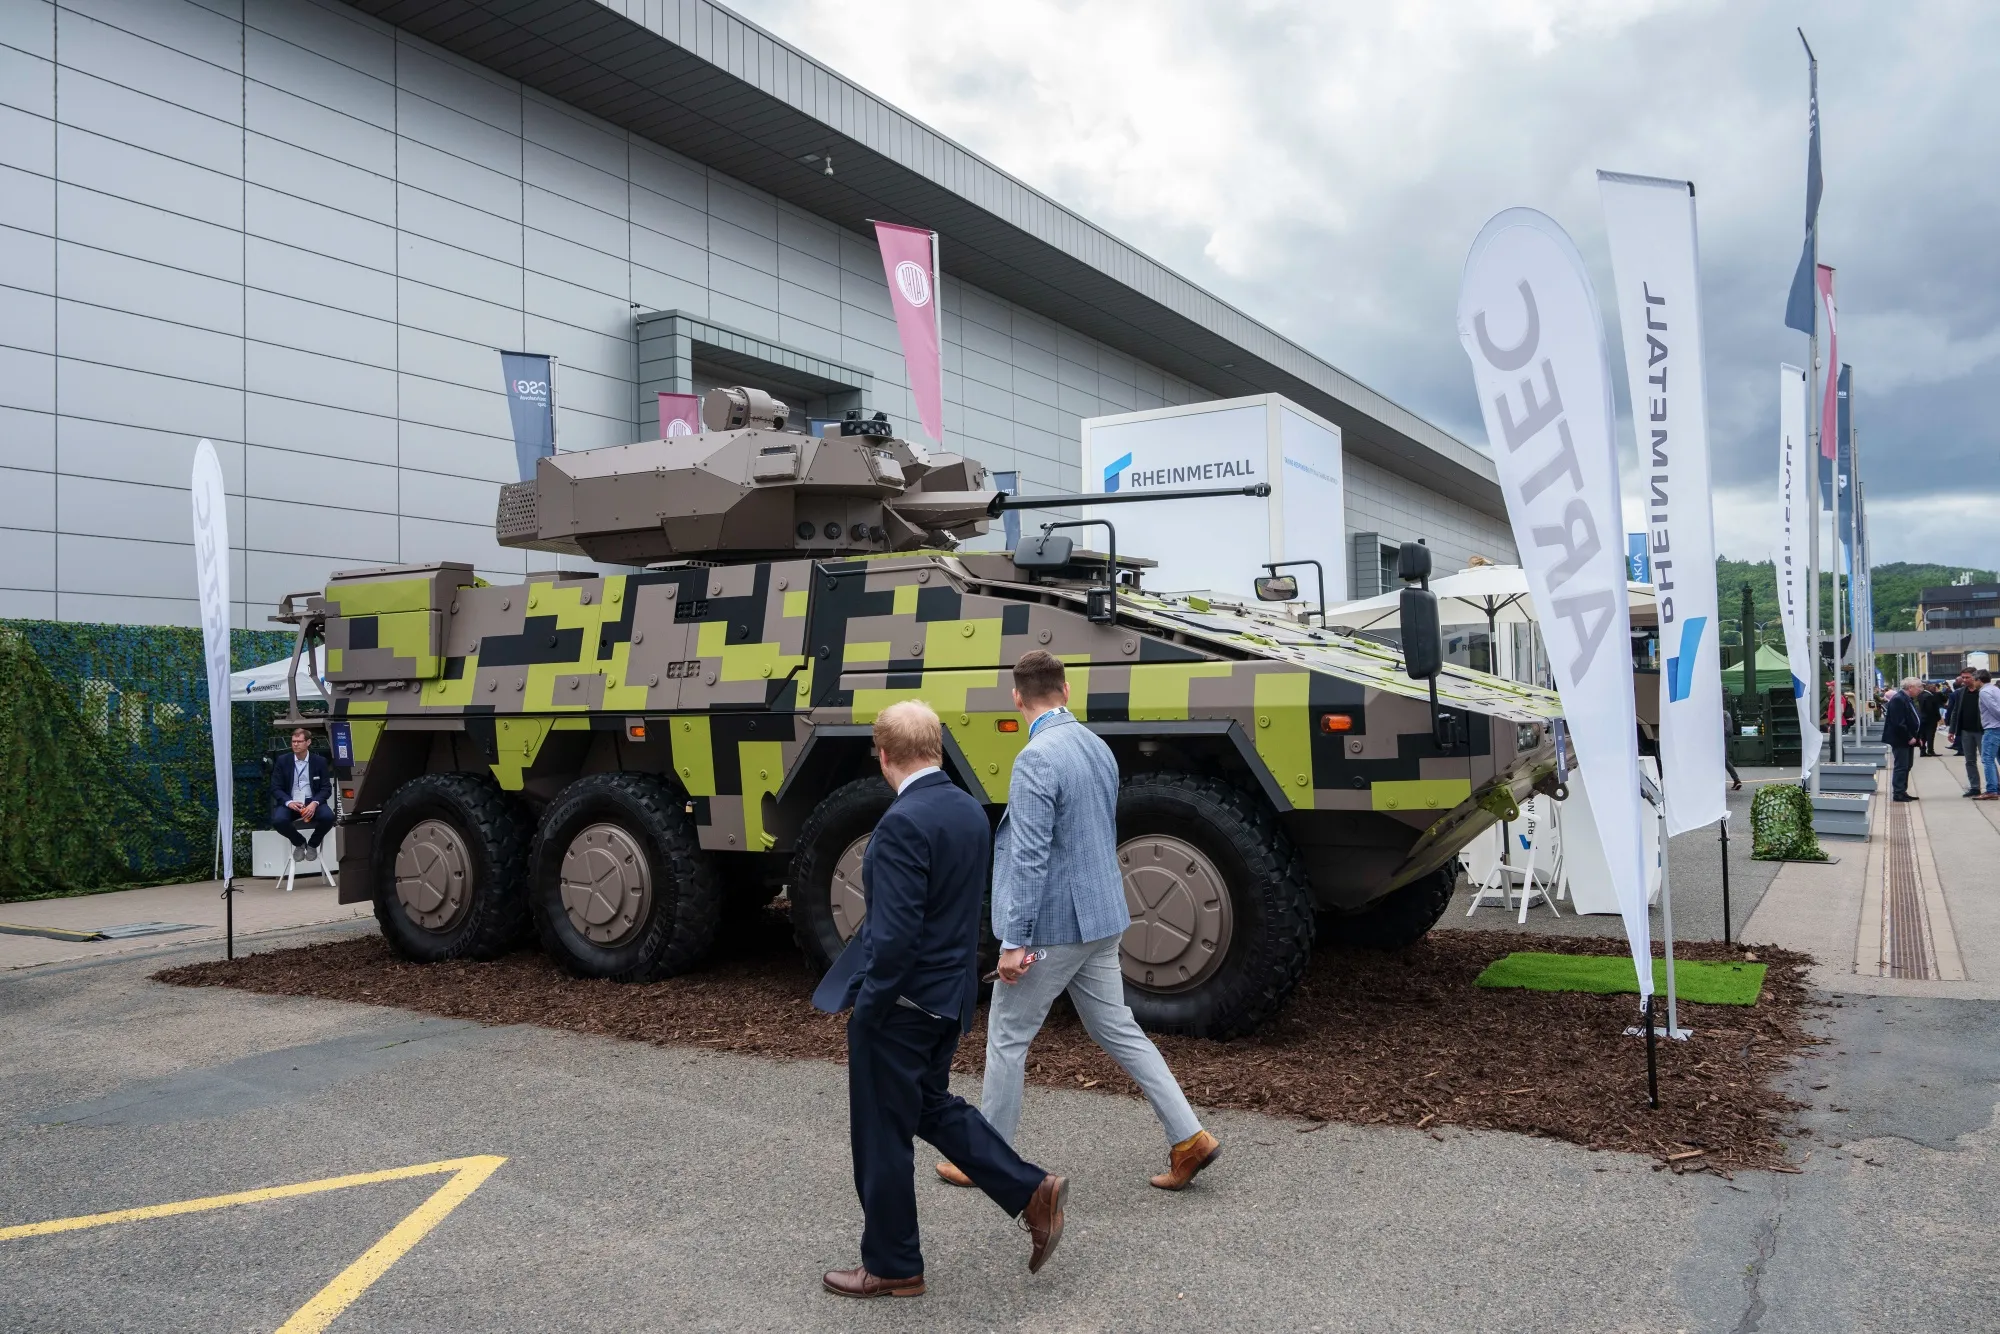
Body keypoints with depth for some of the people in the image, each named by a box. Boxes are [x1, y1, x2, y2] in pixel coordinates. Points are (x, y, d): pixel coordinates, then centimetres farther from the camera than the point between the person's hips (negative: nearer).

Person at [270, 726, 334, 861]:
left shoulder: (320, 761, 3)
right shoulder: (282, 761, 4)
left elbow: (326, 788, 0)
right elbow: (275, 788, 0)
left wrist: (314, 803, -21)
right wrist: (289, 802, -20)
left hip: (312, 802, 0)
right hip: (290, 803, 0)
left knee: (328, 817, -32)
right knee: (278, 820, -32)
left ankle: (312, 844, 2)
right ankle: (299, 843, 2)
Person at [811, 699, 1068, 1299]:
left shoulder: (903, 824, -24)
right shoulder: (971, 811, 4)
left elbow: (896, 934, -26)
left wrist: (867, 1008, -14)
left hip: (900, 1002, -9)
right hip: (951, 996, 9)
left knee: (881, 1137, 9)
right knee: (931, 1106, 26)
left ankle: (892, 1267, 24)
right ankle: (1032, 1191, 21)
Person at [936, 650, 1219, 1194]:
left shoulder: (1036, 760, -20)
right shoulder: (1099, 747, 7)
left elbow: (1030, 859, -23)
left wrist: (1013, 941, -19)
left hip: (1051, 925, -8)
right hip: (1100, 921, 8)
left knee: (1007, 1038, 7)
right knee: (1117, 1030, 16)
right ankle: (1188, 1138, 14)